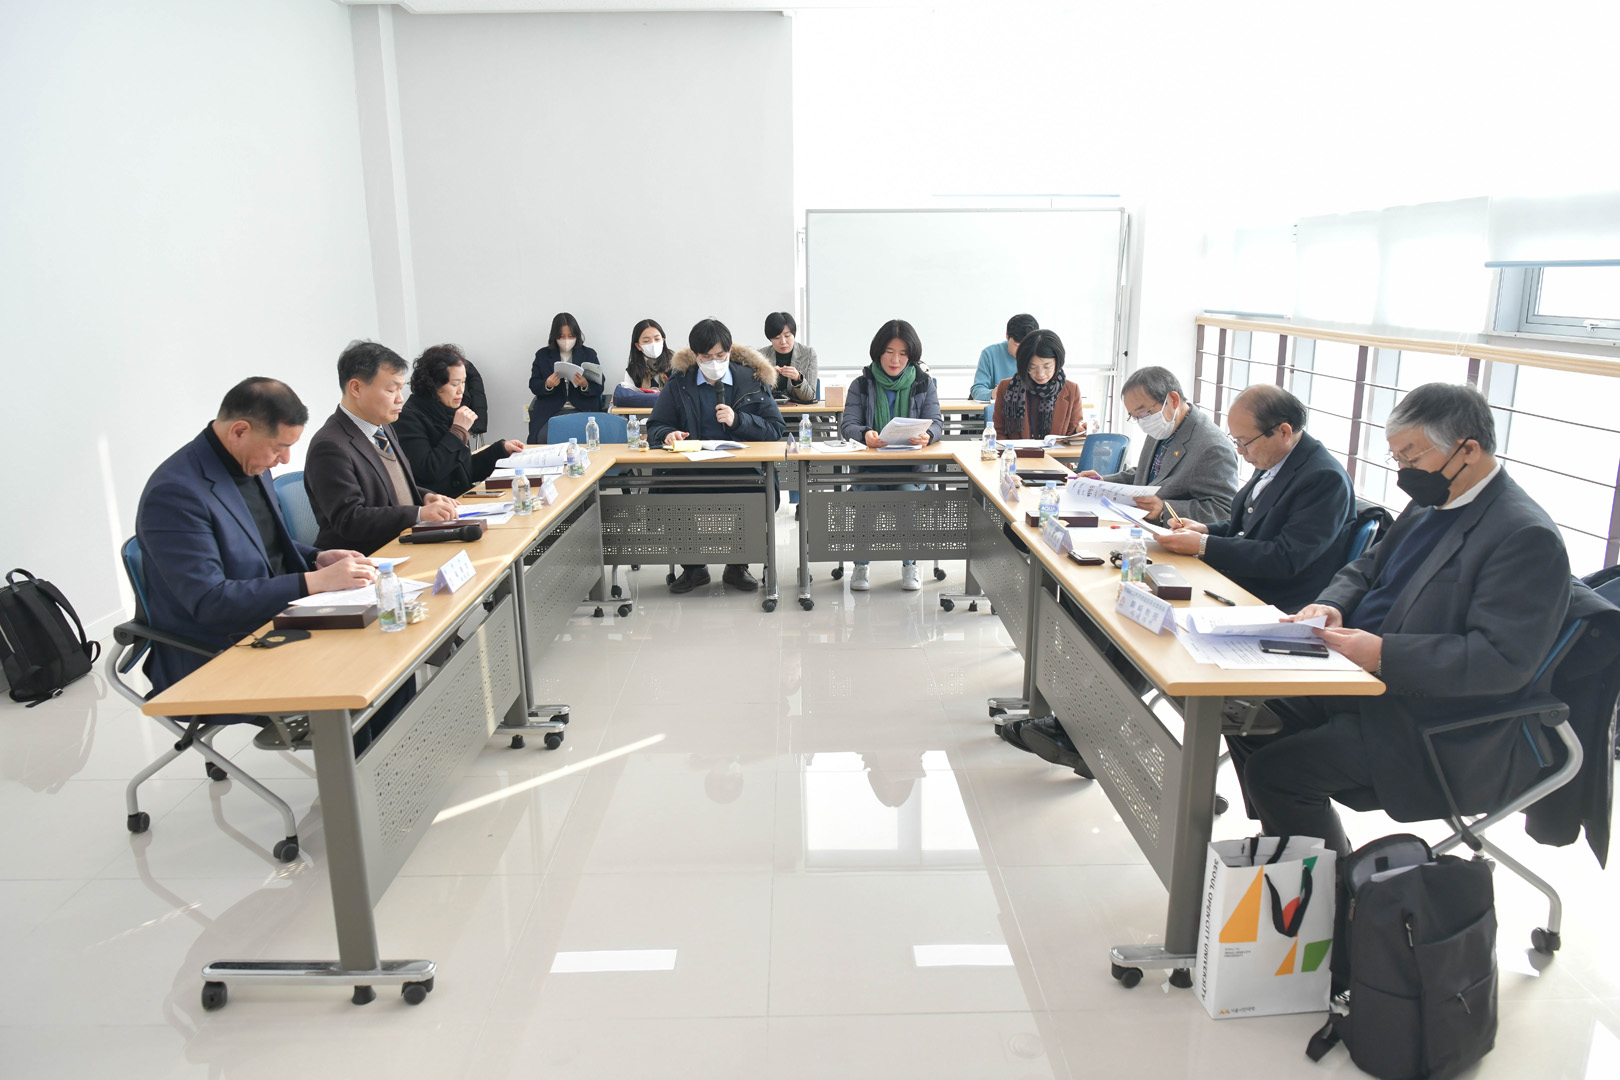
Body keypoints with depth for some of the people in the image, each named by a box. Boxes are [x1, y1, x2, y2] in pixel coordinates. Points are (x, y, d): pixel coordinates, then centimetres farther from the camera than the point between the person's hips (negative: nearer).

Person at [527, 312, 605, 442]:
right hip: (550, 411, 1)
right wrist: (547, 385, -12)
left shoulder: (589, 354, 14)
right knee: (543, 437, -28)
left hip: (583, 411, 0)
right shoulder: (543, 355, 16)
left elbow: (599, 387, 8)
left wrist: (585, 385, -15)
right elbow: (533, 385, 11)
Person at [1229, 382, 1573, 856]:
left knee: (1274, 771, -19)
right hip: (1367, 684, 10)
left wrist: (1384, 654, -29)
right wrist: (1332, 605, -3)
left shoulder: (1527, 536, -19)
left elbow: (1503, 659, -26)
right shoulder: (1432, 504, 10)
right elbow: (1366, 568, 20)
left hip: (1438, 727, -9)